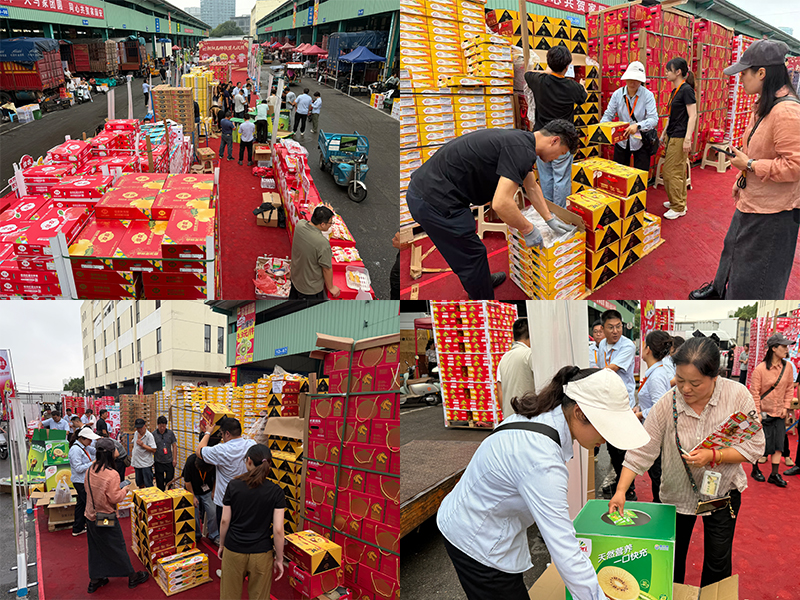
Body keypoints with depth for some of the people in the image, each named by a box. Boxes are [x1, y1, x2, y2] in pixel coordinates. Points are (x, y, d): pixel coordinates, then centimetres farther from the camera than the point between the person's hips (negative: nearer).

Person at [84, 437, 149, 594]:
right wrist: (124, 489, -5)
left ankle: (94, 580, 29)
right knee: (118, 547, 7)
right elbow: (115, 498, -22)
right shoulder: (111, 474, -25)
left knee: (96, 549, 18)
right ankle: (132, 577, 22)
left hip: (91, 517, 6)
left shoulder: (90, 470, -4)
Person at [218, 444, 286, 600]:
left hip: (233, 551, 1)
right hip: (261, 554, -1)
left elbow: (225, 520, -2)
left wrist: (221, 545, 14)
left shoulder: (233, 485, -8)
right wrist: (279, 559, 0)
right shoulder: (276, 492, -11)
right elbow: (278, 530, -12)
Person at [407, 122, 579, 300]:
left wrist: (550, 219, 36)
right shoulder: (522, 150, -16)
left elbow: (532, 188, 31)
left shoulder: (521, 139, 16)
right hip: (435, 201, -10)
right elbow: (501, 203, -26)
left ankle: (481, 281, 54)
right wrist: (528, 230, -10)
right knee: (472, 257, 6)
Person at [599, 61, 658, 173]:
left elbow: (653, 119, -19)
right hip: (621, 140, 3)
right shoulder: (617, 94, -1)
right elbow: (608, 115, -4)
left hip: (641, 141, -3)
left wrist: (638, 126, -38)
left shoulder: (648, 95, -10)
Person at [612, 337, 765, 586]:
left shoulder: (737, 396, -19)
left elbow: (754, 446, -13)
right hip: (678, 492, 0)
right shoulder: (667, 404, -20)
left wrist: (713, 456, -28)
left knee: (718, 562, 11)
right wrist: (621, 491, -23)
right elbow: (641, 450, -16)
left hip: (722, 491, 0)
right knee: (672, 559, 14)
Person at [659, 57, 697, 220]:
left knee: (671, 172, -5)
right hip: (672, 136, 9)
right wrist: (664, 133, 24)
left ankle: (678, 208, 4)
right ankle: (680, 202, 26)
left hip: (679, 138, -9)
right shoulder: (675, 90, 13)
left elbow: (693, 116, -17)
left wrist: (688, 139, -22)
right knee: (679, 172, 15)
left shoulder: (686, 90, -14)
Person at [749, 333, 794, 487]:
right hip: (763, 413, -4)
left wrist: (786, 407, 2)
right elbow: (754, 392, -12)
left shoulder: (787, 367, -2)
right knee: (760, 442, 4)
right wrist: (757, 413, -13)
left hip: (779, 413, 4)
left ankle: (774, 475, 15)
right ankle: (755, 469, 24)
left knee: (778, 444, 5)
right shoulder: (760, 369, -15)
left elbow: (790, 388, 8)